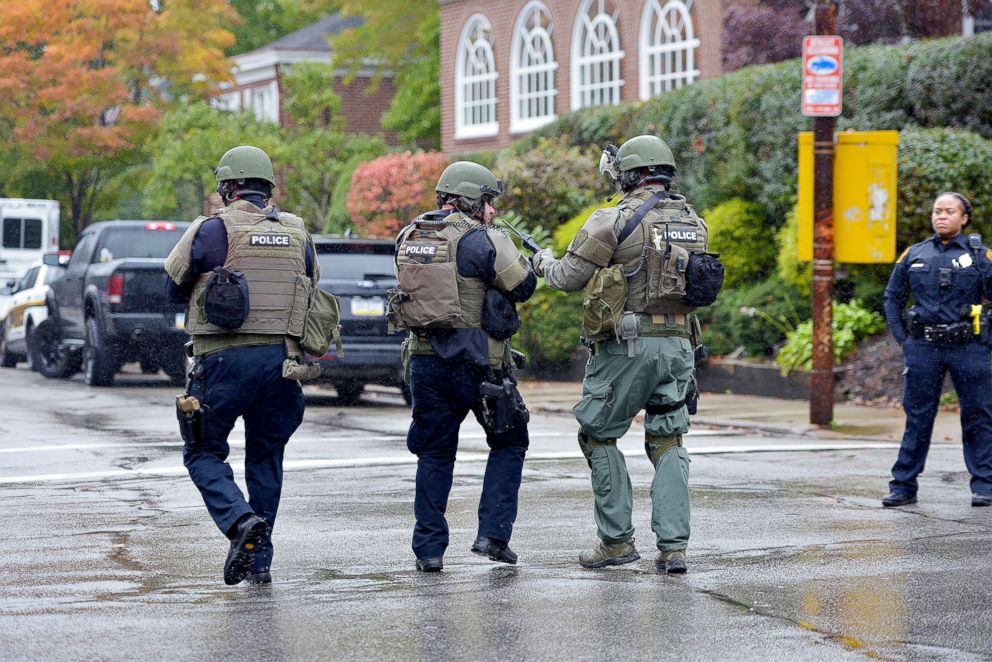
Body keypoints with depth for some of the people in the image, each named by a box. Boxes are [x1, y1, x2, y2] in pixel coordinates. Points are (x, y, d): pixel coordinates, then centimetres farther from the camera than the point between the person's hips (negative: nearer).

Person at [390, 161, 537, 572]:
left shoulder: (408, 237, 7)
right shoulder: (480, 240, -12)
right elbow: (523, 287, -9)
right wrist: (508, 250, 10)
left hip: (424, 361, 5)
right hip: (476, 363, -5)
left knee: (434, 454, 13)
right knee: (508, 443, 13)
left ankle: (429, 549, 9)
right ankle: (493, 534, 3)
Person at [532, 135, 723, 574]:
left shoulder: (616, 220, -10)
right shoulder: (692, 223, 9)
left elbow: (569, 278, -6)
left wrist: (544, 262, 16)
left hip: (625, 344, -5)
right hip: (678, 344, 5)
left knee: (598, 436, 9)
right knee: (667, 443, 10)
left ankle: (617, 541, 8)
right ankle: (673, 546, 0)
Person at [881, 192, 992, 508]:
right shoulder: (914, 255, 9)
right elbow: (892, 296, 17)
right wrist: (901, 337, 8)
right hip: (923, 350, 2)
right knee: (917, 417, 4)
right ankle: (903, 486, 7)